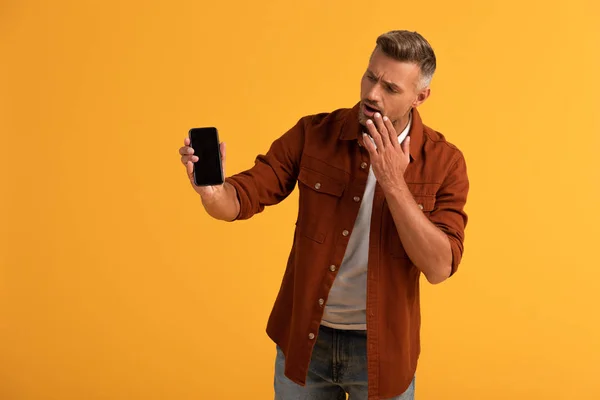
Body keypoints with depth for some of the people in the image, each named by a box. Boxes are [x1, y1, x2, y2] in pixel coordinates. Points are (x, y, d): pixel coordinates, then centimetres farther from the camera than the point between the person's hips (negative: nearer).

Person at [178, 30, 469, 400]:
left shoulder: (444, 162, -12)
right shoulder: (313, 134, -9)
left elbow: (438, 267, -18)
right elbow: (243, 197, -13)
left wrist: (394, 183, -26)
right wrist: (211, 189, -35)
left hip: (381, 347, -1)